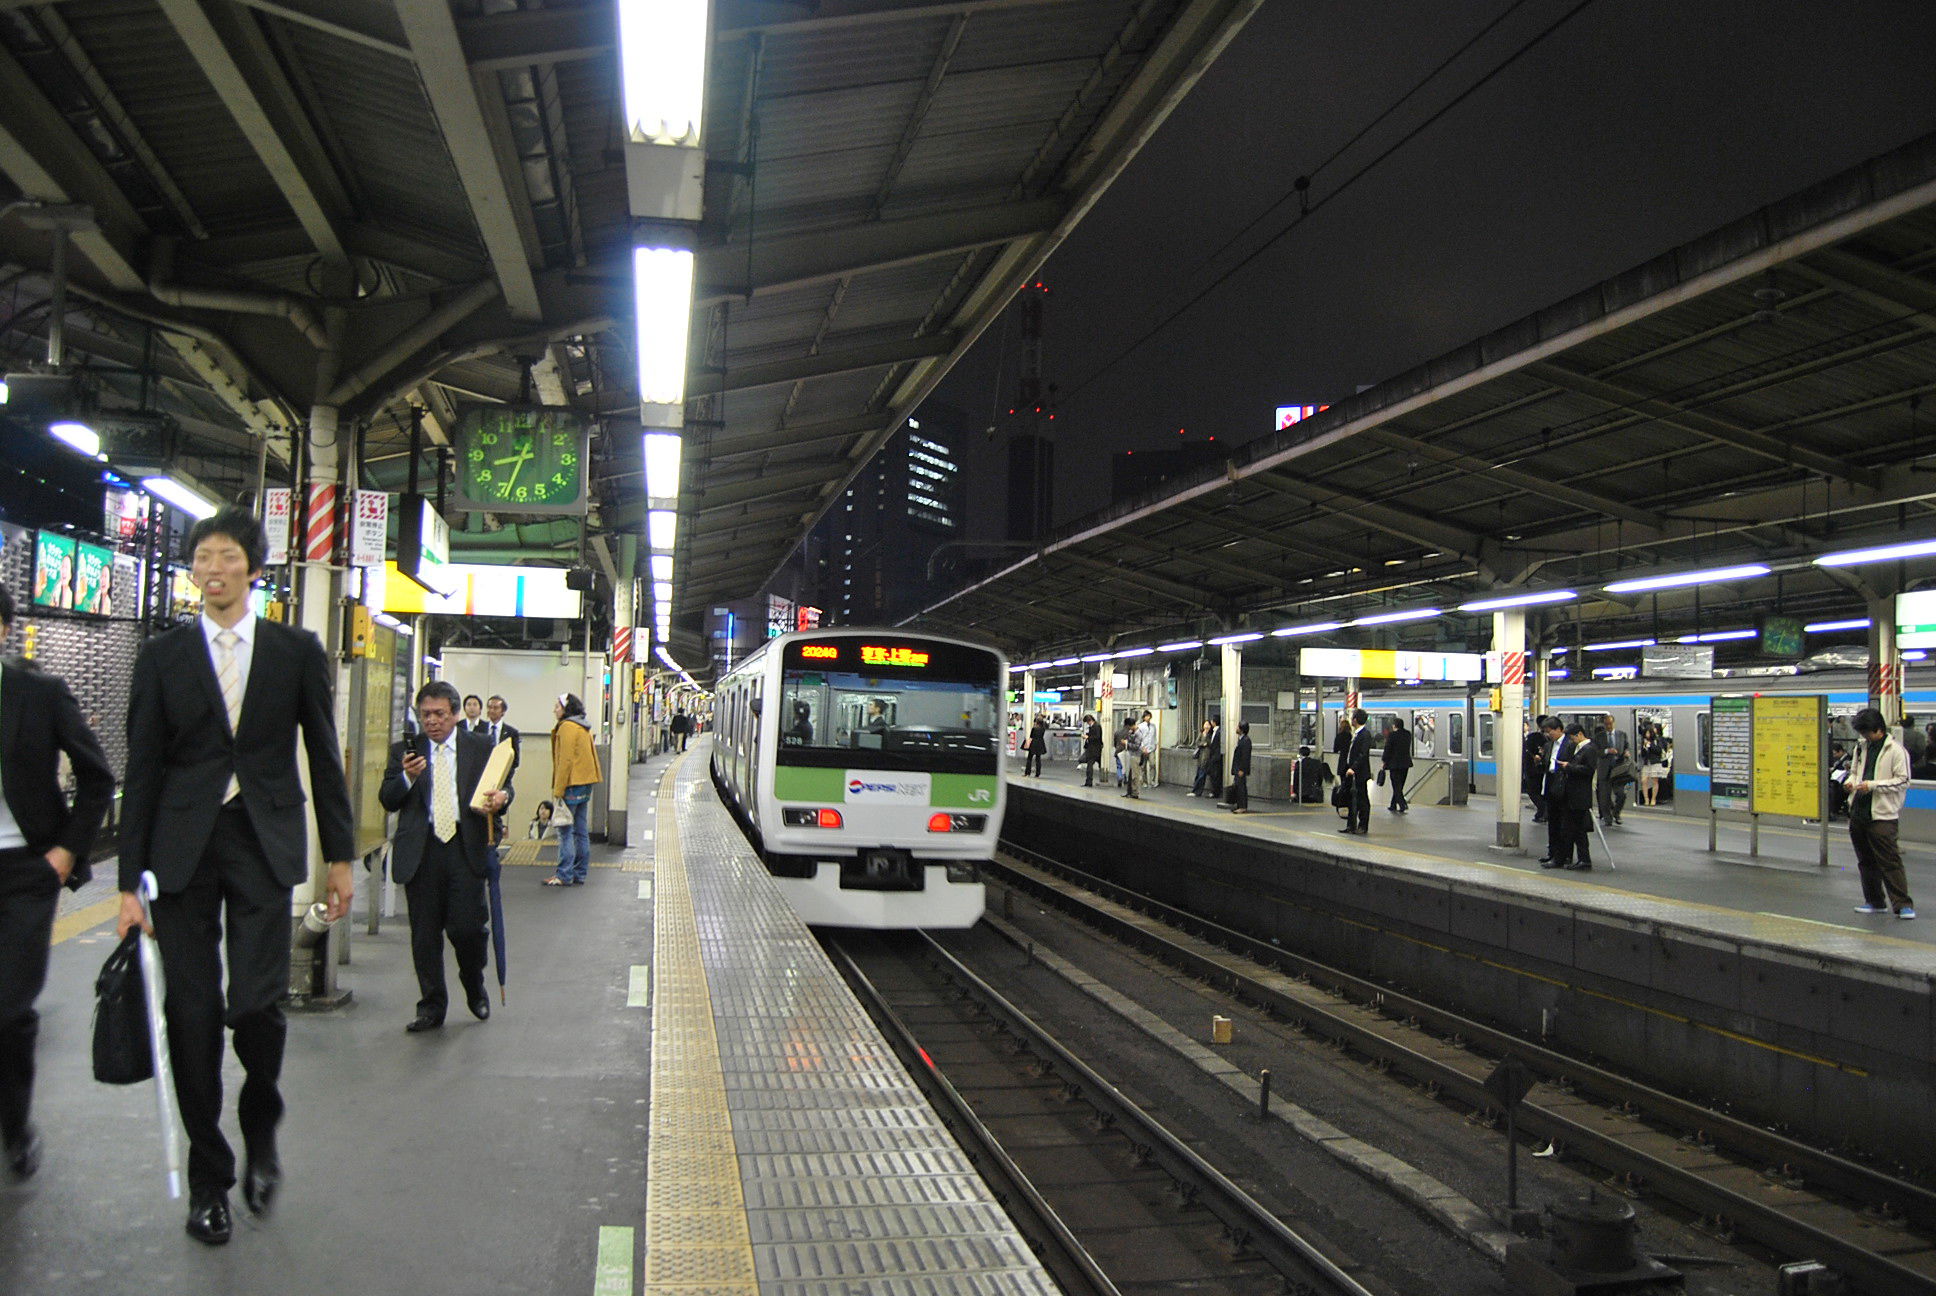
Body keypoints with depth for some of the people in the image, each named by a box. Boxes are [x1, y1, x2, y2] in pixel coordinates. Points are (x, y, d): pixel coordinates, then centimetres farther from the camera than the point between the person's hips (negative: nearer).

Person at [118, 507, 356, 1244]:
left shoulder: (296, 651, 5)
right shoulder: (163, 656, 6)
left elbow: (324, 756, 8)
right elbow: (142, 769, 5)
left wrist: (339, 857, 5)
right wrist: (130, 882, 1)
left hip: (263, 846, -1)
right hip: (182, 849, 1)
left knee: (256, 1003, -11)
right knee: (192, 1016, 4)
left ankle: (261, 1128, 21)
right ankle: (208, 1178, 20)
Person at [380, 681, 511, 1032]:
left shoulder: (480, 747, 8)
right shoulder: (404, 750, 9)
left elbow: (502, 787, 11)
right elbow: (387, 800, 5)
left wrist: (501, 798, -13)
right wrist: (407, 778, -15)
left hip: (466, 848, -1)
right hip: (421, 851, 1)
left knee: (467, 928, -6)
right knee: (425, 934, 6)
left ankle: (475, 990, 22)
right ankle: (431, 1006, 19)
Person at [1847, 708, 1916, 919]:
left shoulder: (1896, 750, -8)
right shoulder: (1861, 747, 13)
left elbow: (1903, 781, -11)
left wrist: (1873, 785, -18)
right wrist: (1851, 781, 4)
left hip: (1883, 815, -7)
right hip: (1859, 812, 7)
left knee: (1890, 861, -7)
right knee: (1866, 861, 12)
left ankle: (1903, 904, -1)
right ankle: (1875, 902, 22)